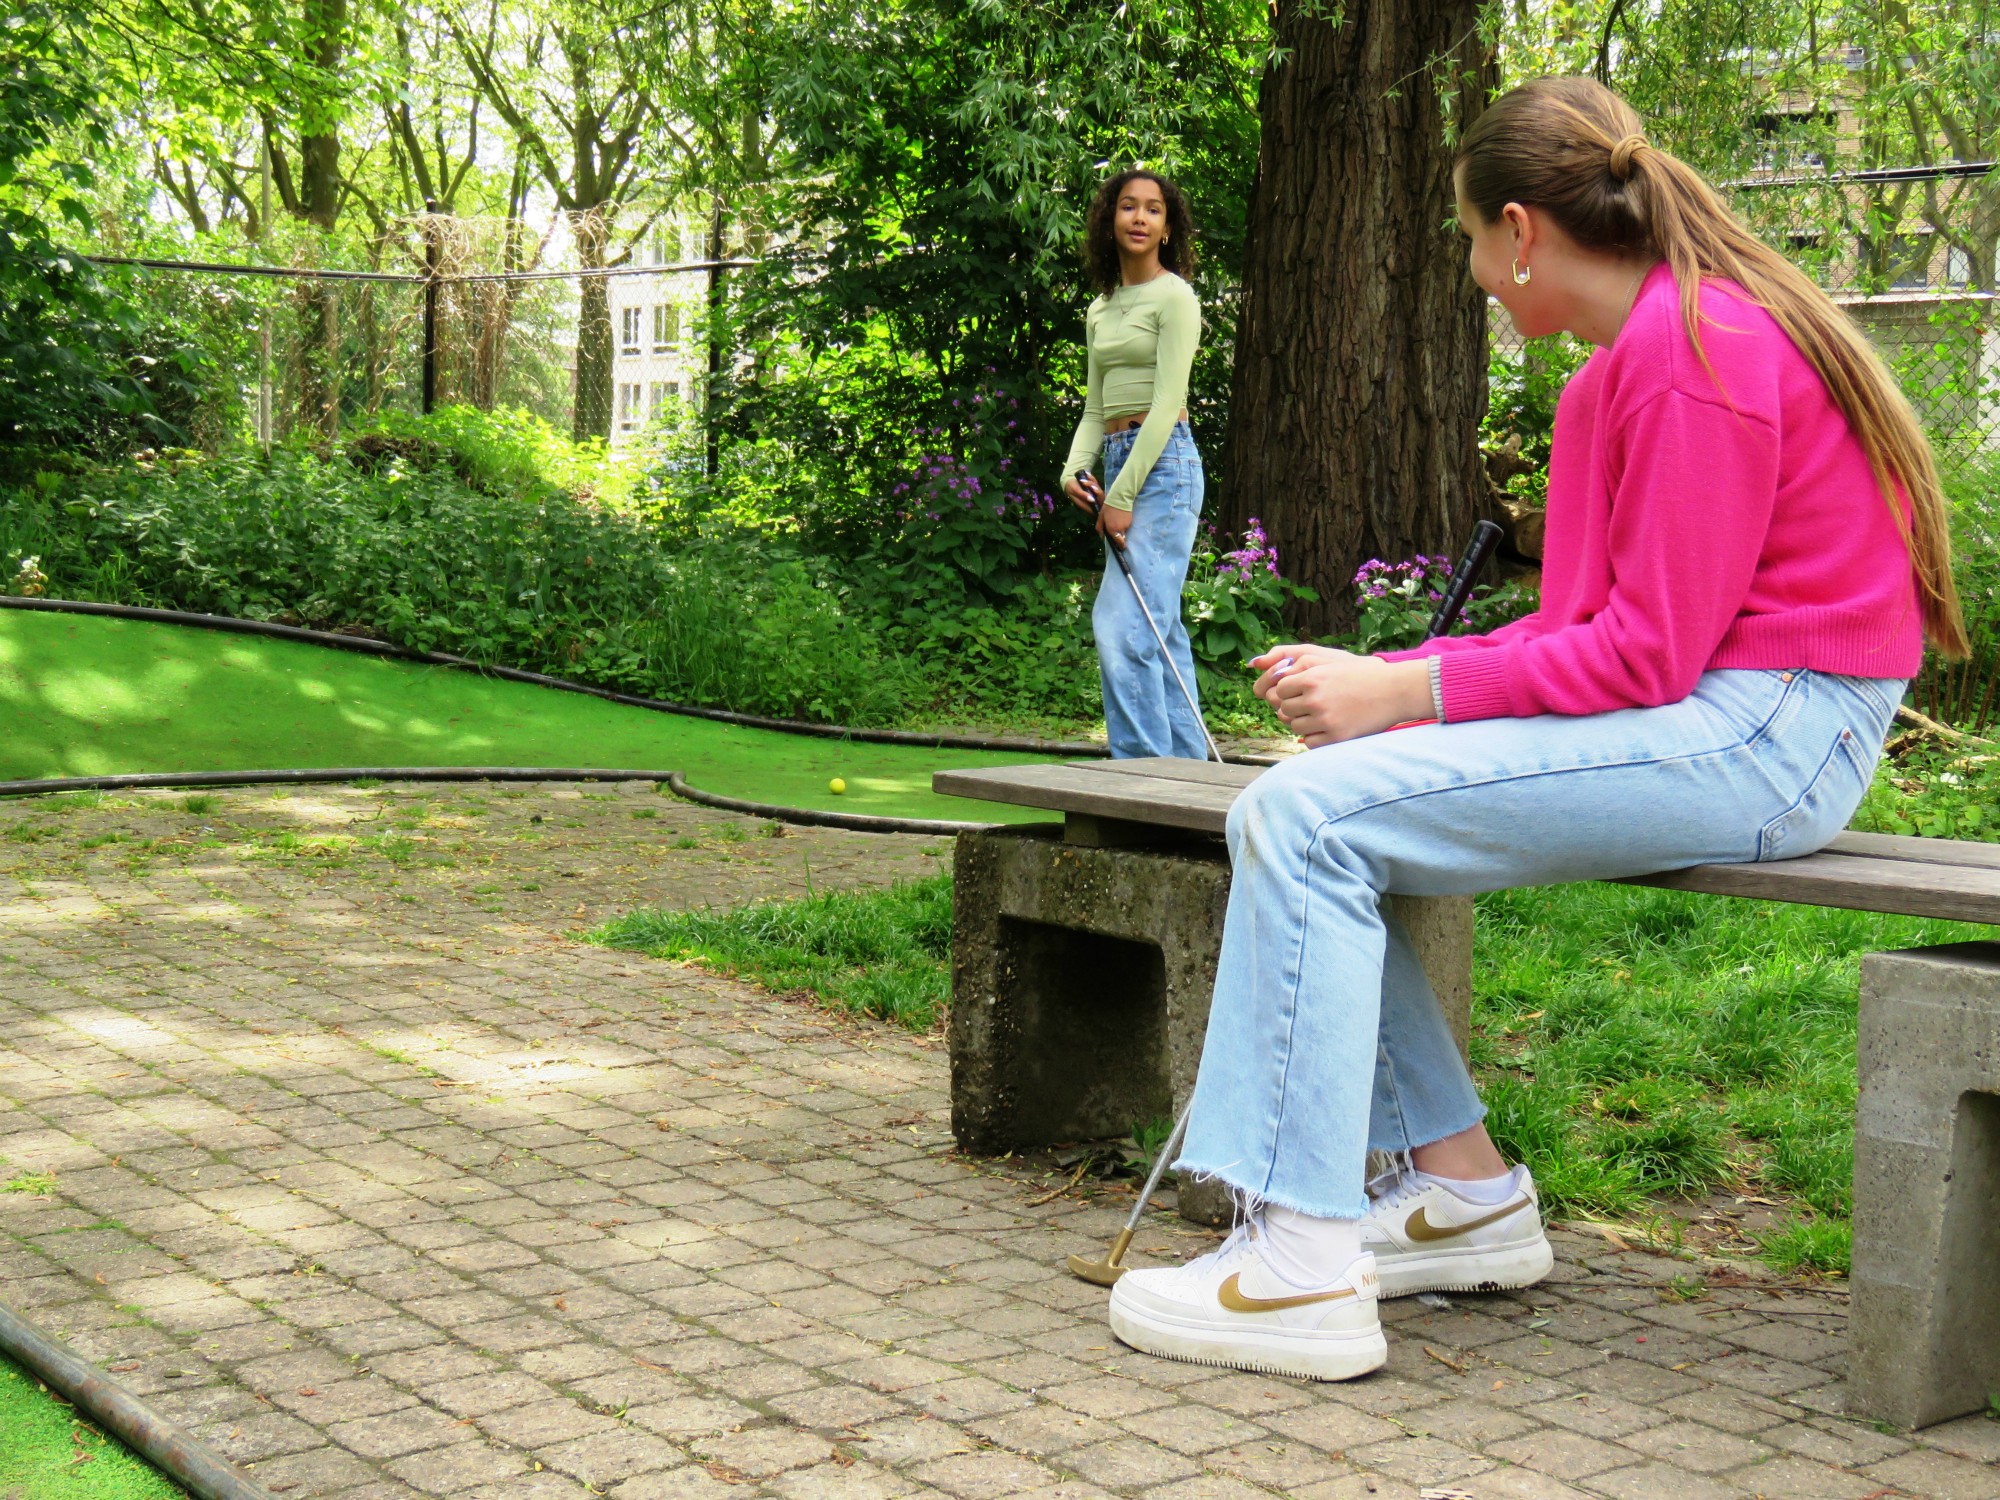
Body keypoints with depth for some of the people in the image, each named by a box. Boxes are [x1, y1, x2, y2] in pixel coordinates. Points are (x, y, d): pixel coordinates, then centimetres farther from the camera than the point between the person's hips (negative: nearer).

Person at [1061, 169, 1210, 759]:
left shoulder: (1174, 297, -5)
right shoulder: (1100, 310, 18)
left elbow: (1167, 401, -12)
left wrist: (1123, 494, -16)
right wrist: (1074, 469, -2)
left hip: (1163, 465, -8)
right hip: (1117, 461, 8)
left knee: (1123, 625, -16)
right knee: (1160, 631, 7)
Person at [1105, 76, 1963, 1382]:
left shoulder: (1698, 348, -14)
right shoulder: (1624, 363, 17)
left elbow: (1644, 653, -19)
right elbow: (1591, 626, 14)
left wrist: (1405, 692, -16)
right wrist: (1387, 680, 3)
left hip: (1759, 736, -10)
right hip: (1692, 714, 10)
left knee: (1312, 817, -20)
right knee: (1292, 813, 4)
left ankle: (1303, 1267, -18)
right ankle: (1463, 1190, 9)